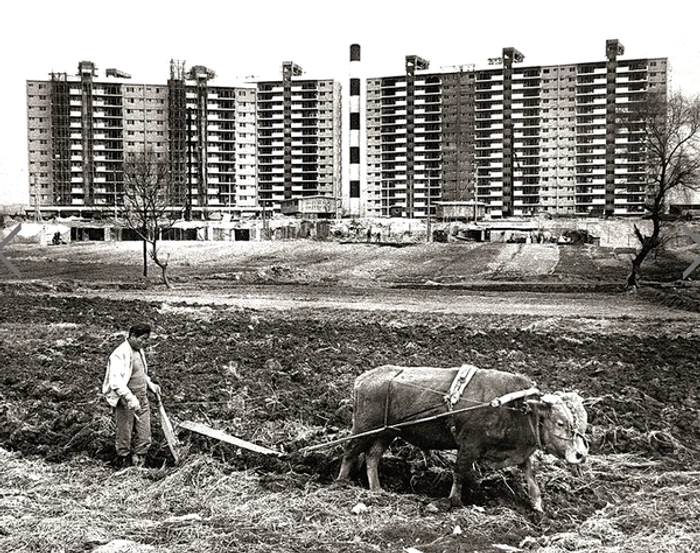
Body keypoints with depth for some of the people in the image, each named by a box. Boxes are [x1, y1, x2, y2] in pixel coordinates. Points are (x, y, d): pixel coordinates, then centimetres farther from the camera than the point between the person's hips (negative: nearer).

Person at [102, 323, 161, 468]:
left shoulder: (139, 351, 11)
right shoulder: (120, 355, -17)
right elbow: (115, 381, -28)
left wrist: (150, 384, 11)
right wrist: (130, 398, -35)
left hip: (142, 401, 8)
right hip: (125, 402, -8)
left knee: (144, 439, 9)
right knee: (125, 438, 3)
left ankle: (138, 465, 22)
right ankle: (123, 465, 18)